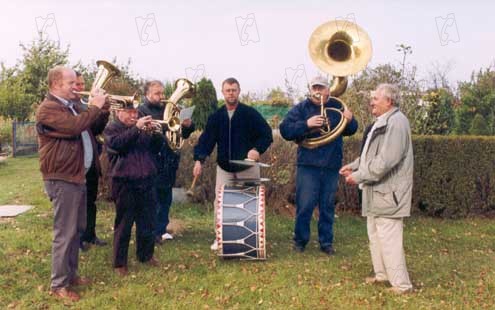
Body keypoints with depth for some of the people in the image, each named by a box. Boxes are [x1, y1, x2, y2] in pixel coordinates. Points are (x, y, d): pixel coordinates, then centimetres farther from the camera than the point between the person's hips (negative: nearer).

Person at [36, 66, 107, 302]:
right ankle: (58, 285, 4)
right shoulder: (48, 109, -14)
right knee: (65, 233, -6)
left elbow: (93, 128, 23)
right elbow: (75, 126, -30)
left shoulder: (70, 106, 18)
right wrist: (95, 107, -16)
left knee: (77, 229, 16)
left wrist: (100, 107, 7)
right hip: (62, 179, -10)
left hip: (77, 176, 10)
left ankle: (70, 274, 28)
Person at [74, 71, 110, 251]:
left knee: (91, 200, 14)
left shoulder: (85, 105, 15)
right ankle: (78, 238, 13)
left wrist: (105, 113, -6)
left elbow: (96, 130, 9)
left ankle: (90, 235, 25)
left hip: (91, 160, 7)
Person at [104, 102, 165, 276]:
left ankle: (146, 255, 30)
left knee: (147, 222, 13)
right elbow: (117, 144, -21)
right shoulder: (111, 129, 1)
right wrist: (136, 128, -24)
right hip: (124, 184, -5)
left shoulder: (143, 128, 17)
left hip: (146, 182, 5)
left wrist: (155, 132, -8)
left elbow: (156, 148, 10)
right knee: (123, 225, 1)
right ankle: (119, 263, 11)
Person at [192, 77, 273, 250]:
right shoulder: (216, 116, 3)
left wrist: (257, 149, -23)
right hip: (224, 167, 2)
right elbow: (206, 139, -2)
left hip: (248, 167, -2)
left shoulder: (250, 114, -5)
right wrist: (199, 159, -16)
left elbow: (267, 135, -6)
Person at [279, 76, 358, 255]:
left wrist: (350, 121, -10)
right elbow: (285, 130, -9)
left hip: (332, 166, 3)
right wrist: (306, 124, -23)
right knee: (304, 205, 1)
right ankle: (300, 241, 17)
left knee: (328, 206, 11)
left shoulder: (337, 107, 9)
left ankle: (326, 242, 22)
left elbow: (350, 131, 13)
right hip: (308, 165, -2)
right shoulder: (302, 108, 0)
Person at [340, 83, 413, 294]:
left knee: (388, 238, -7)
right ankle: (382, 274, 31)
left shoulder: (396, 123, -19)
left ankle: (401, 284, 4)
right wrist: (354, 165, 12)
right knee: (375, 235, 18)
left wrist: (359, 176, -19)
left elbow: (386, 160, -25)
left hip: (388, 192, -11)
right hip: (377, 191, 11)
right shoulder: (382, 123, 16)